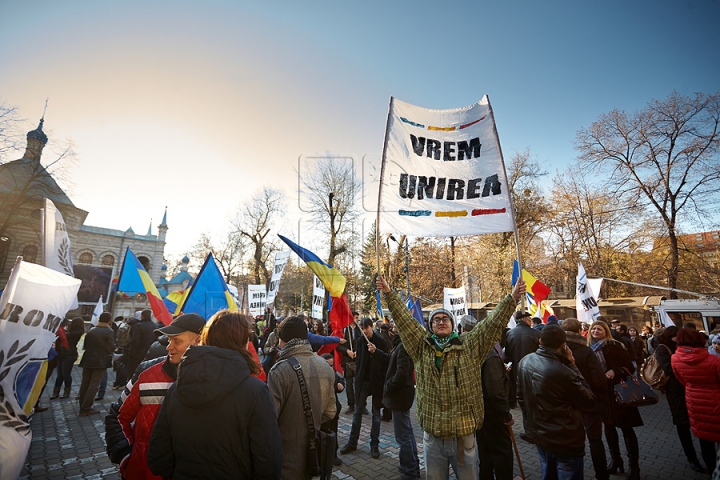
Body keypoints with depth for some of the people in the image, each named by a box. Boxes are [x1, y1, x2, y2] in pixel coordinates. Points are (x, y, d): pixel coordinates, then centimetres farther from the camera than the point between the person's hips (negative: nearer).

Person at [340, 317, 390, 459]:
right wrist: (357, 377, 3)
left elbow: (386, 361, -9)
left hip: (377, 381, -3)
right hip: (362, 380, 3)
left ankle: (374, 444, 21)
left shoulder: (381, 341, -10)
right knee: (358, 411, 11)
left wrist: (375, 352, -23)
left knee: (376, 413, 9)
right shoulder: (360, 341, 0)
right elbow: (358, 360, 6)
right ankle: (352, 442, 23)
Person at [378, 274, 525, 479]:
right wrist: (389, 294, -7)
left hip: (464, 435, 0)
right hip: (432, 436, 1)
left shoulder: (469, 346, -4)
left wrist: (512, 298, -17)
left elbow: (493, 322, -9)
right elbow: (404, 318, -3)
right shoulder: (422, 347, -2)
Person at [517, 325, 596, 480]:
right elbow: (589, 401, -13)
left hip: (539, 435, 6)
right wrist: (572, 365, -13)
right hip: (566, 441, -6)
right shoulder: (562, 372, -31)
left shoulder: (525, 362, -9)